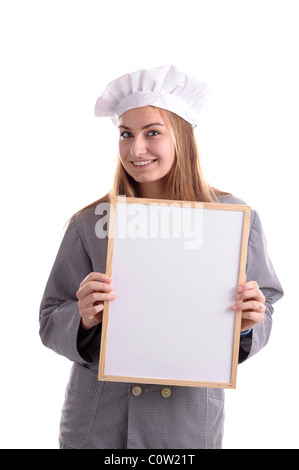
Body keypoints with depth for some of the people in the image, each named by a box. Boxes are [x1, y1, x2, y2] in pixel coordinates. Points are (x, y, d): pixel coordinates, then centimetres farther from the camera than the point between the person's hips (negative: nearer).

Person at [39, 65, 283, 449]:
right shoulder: (90, 225, -6)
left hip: (190, 423, 1)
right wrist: (83, 319, -23)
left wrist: (247, 323, -20)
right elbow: (51, 323, -2)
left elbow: (265, 305, 2)